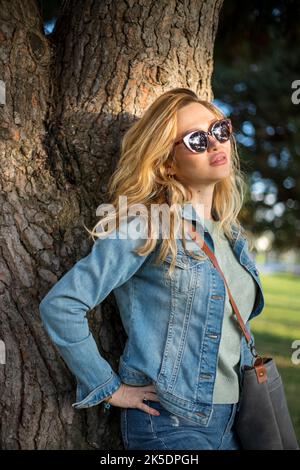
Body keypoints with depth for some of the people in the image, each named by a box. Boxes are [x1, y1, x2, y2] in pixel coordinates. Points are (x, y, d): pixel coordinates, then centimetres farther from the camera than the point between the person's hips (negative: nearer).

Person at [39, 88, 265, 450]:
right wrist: (109, 388, -15)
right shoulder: (148, 227, -15)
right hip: (170, 423, -7)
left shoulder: (231, 233, 7)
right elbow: (60, 305, -20)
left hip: (230, 420, 7)